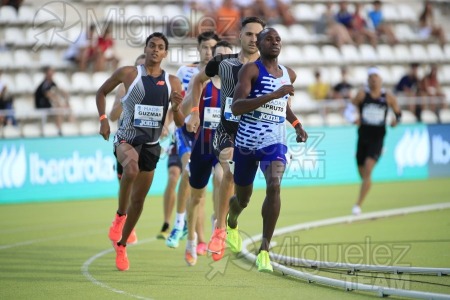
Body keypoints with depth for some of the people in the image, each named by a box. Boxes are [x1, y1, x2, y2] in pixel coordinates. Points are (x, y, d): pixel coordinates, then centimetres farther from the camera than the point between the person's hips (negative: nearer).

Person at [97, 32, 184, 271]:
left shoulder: (172, 82, 2)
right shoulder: (128, 73, -5)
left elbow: (179, 123, 3)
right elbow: (101, 92, 9)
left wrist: (176, 107, -18)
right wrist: (103, 119, -4)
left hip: (151, 144, 4)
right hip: (126, 138, -4)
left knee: (139, 200, 9)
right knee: (132, 168, -38)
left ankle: (121, 245, 28)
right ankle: (120, 215, -16)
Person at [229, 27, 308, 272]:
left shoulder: (289, 75, 11)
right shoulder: (251, 70, -7)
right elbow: (236, 107, -21)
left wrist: (297, 126, 19)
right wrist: (272, 95, -28)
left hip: (274, 141, 2)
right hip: (248, 140, -2)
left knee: (274, 186, -25)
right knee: (242, 197, 12)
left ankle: (264, 250, -21)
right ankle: (232, 222, 52)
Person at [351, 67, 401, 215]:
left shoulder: (388, 97, 2)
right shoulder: (362, 94, 1)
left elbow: (398, 113, 15)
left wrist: (396, 120, -7)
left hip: (378, 138, -2)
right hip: (363, 136, 2)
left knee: (368, 169, -19)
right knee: (362, 173, 8)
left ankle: (358, 205, -18)